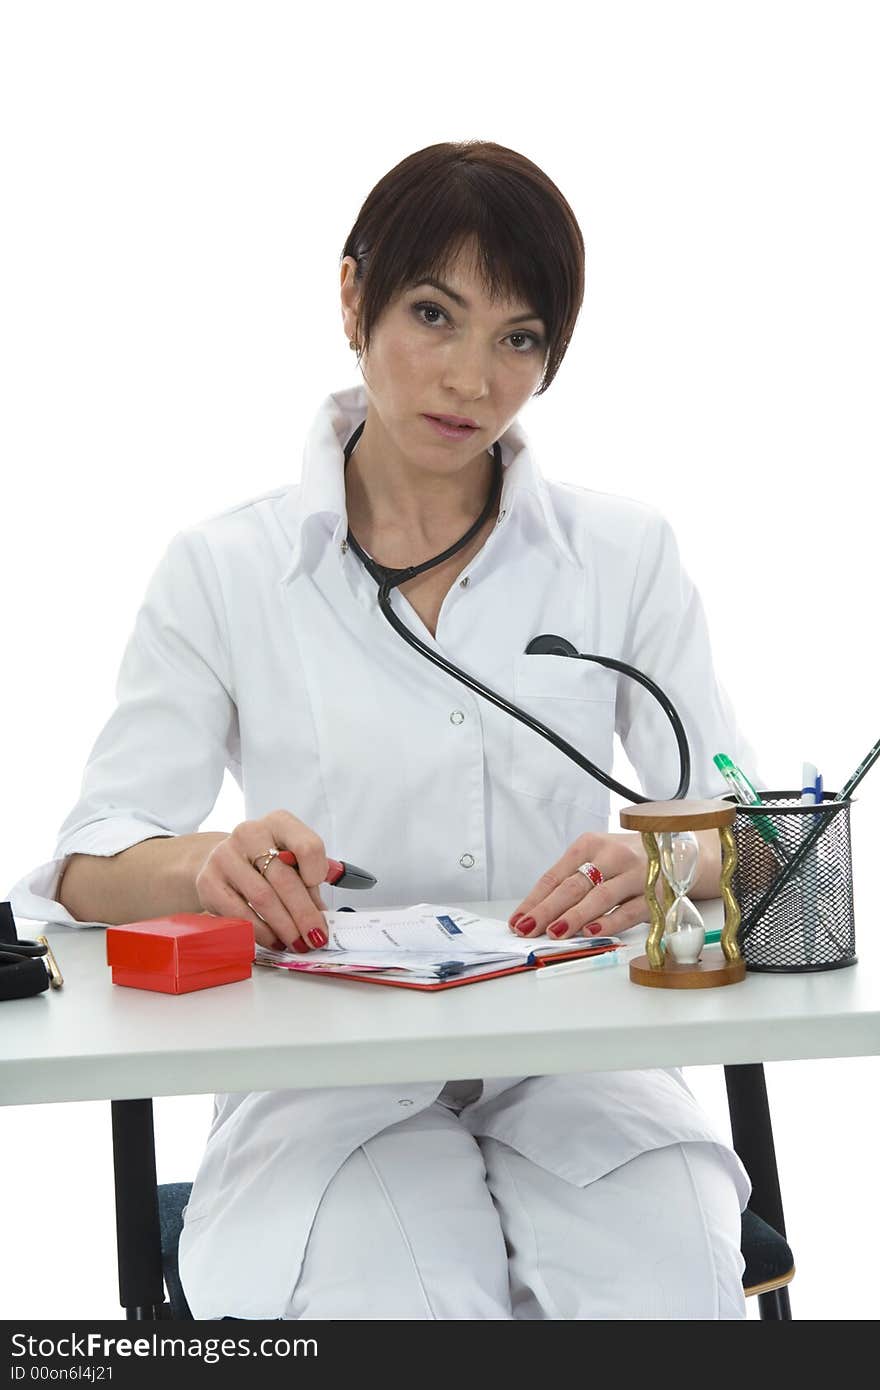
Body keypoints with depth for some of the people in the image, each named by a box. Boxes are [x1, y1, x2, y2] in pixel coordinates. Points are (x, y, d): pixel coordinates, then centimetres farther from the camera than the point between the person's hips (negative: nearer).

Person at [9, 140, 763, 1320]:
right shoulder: (223, 572, 5)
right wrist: (207, 863, -26)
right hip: (332, 1080, -1)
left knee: (670, 1296, -27)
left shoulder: (624, 552, 8)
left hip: (573, 1062, 2)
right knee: (412, 1313, -30)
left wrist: (658, 865, -22)